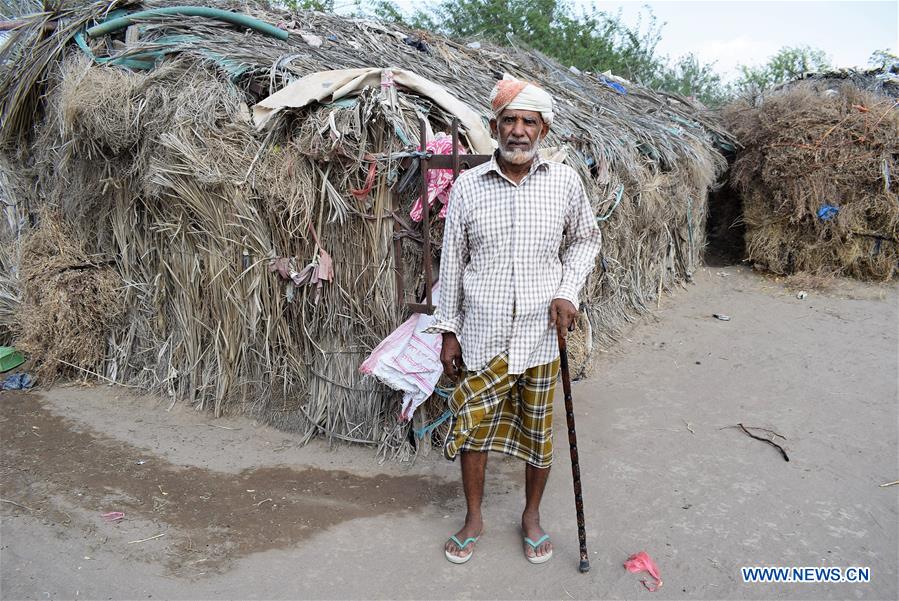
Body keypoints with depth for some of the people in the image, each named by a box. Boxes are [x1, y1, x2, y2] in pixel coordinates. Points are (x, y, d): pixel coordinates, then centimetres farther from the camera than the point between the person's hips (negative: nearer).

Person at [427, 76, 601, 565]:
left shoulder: (565, 182, -3)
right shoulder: (467, 185, -4)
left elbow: (585, 240, 12)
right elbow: (452, 262, 2)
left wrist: (567, 291, -4)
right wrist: (448, 331, 3)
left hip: (542, 336, 1)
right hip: (482, 336, 0)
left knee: (538, 432, 14)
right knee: (471, 428, 9)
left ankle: (532, 516, 37)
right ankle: (473, 519, 33)